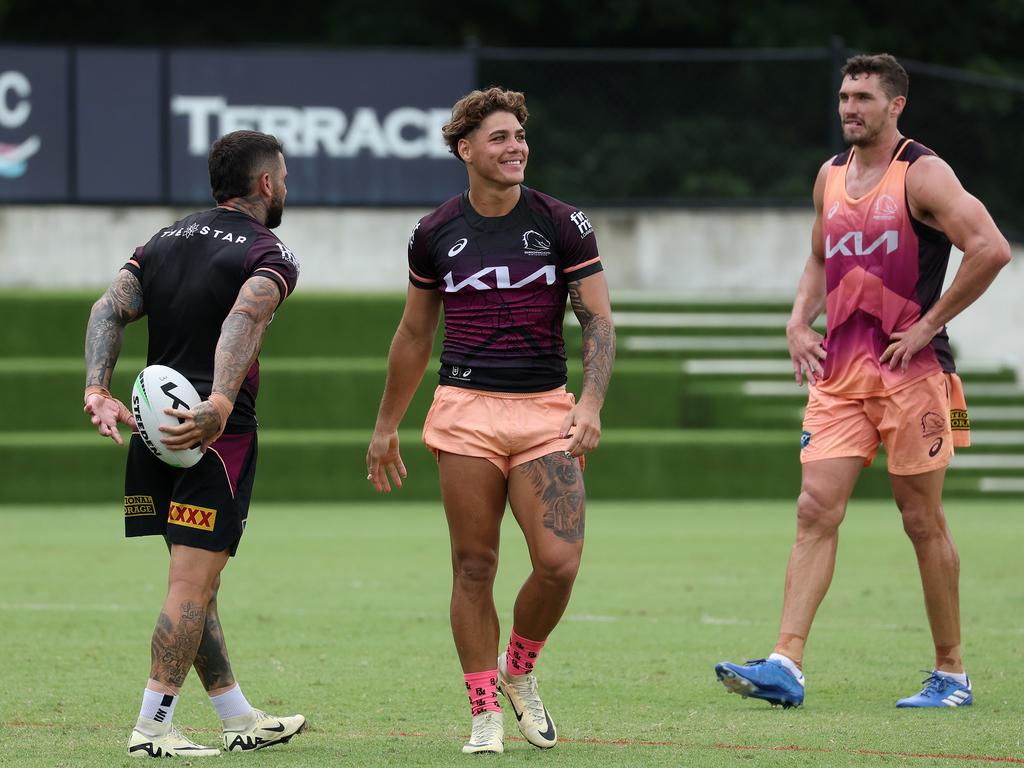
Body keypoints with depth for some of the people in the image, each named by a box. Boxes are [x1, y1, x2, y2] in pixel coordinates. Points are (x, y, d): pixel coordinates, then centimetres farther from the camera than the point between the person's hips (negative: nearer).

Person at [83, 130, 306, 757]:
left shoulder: (166, 241, 15)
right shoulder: (268, 254, -6)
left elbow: (110, 308, 2)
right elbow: (244, 318, -26)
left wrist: (99, 390, -9)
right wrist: (221, 404, -38)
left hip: (156, 423, 7)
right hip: (219, 437, -7)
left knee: (195, 582, 14)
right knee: (193, 583, -6)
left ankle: (239, 718, 24)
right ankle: (153, 728, -9)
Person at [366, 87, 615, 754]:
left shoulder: (562, 224, 1)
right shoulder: (436, 234, 5)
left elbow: (599, 319, 1)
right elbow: (415, 335, 17)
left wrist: (592, 403, -14)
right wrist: (387, 425, 20)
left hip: (545, 411, 0)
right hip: (466, 409, 1)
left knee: (559, 562, -12)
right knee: (474, 567, -2)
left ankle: (520, 672, 15)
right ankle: (485, 714, 9)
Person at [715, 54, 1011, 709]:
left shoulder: (922, 174, -7)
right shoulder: (831, 176, 14)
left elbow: (991, 249, -17)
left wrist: (928, 325, -15)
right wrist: (799, 322, 11)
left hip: (910, 371, -6)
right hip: (839, 371, 6)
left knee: (923, 520, 1)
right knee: (816, 509, -6)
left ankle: (952, 675, 12)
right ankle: (786, 666, -13)